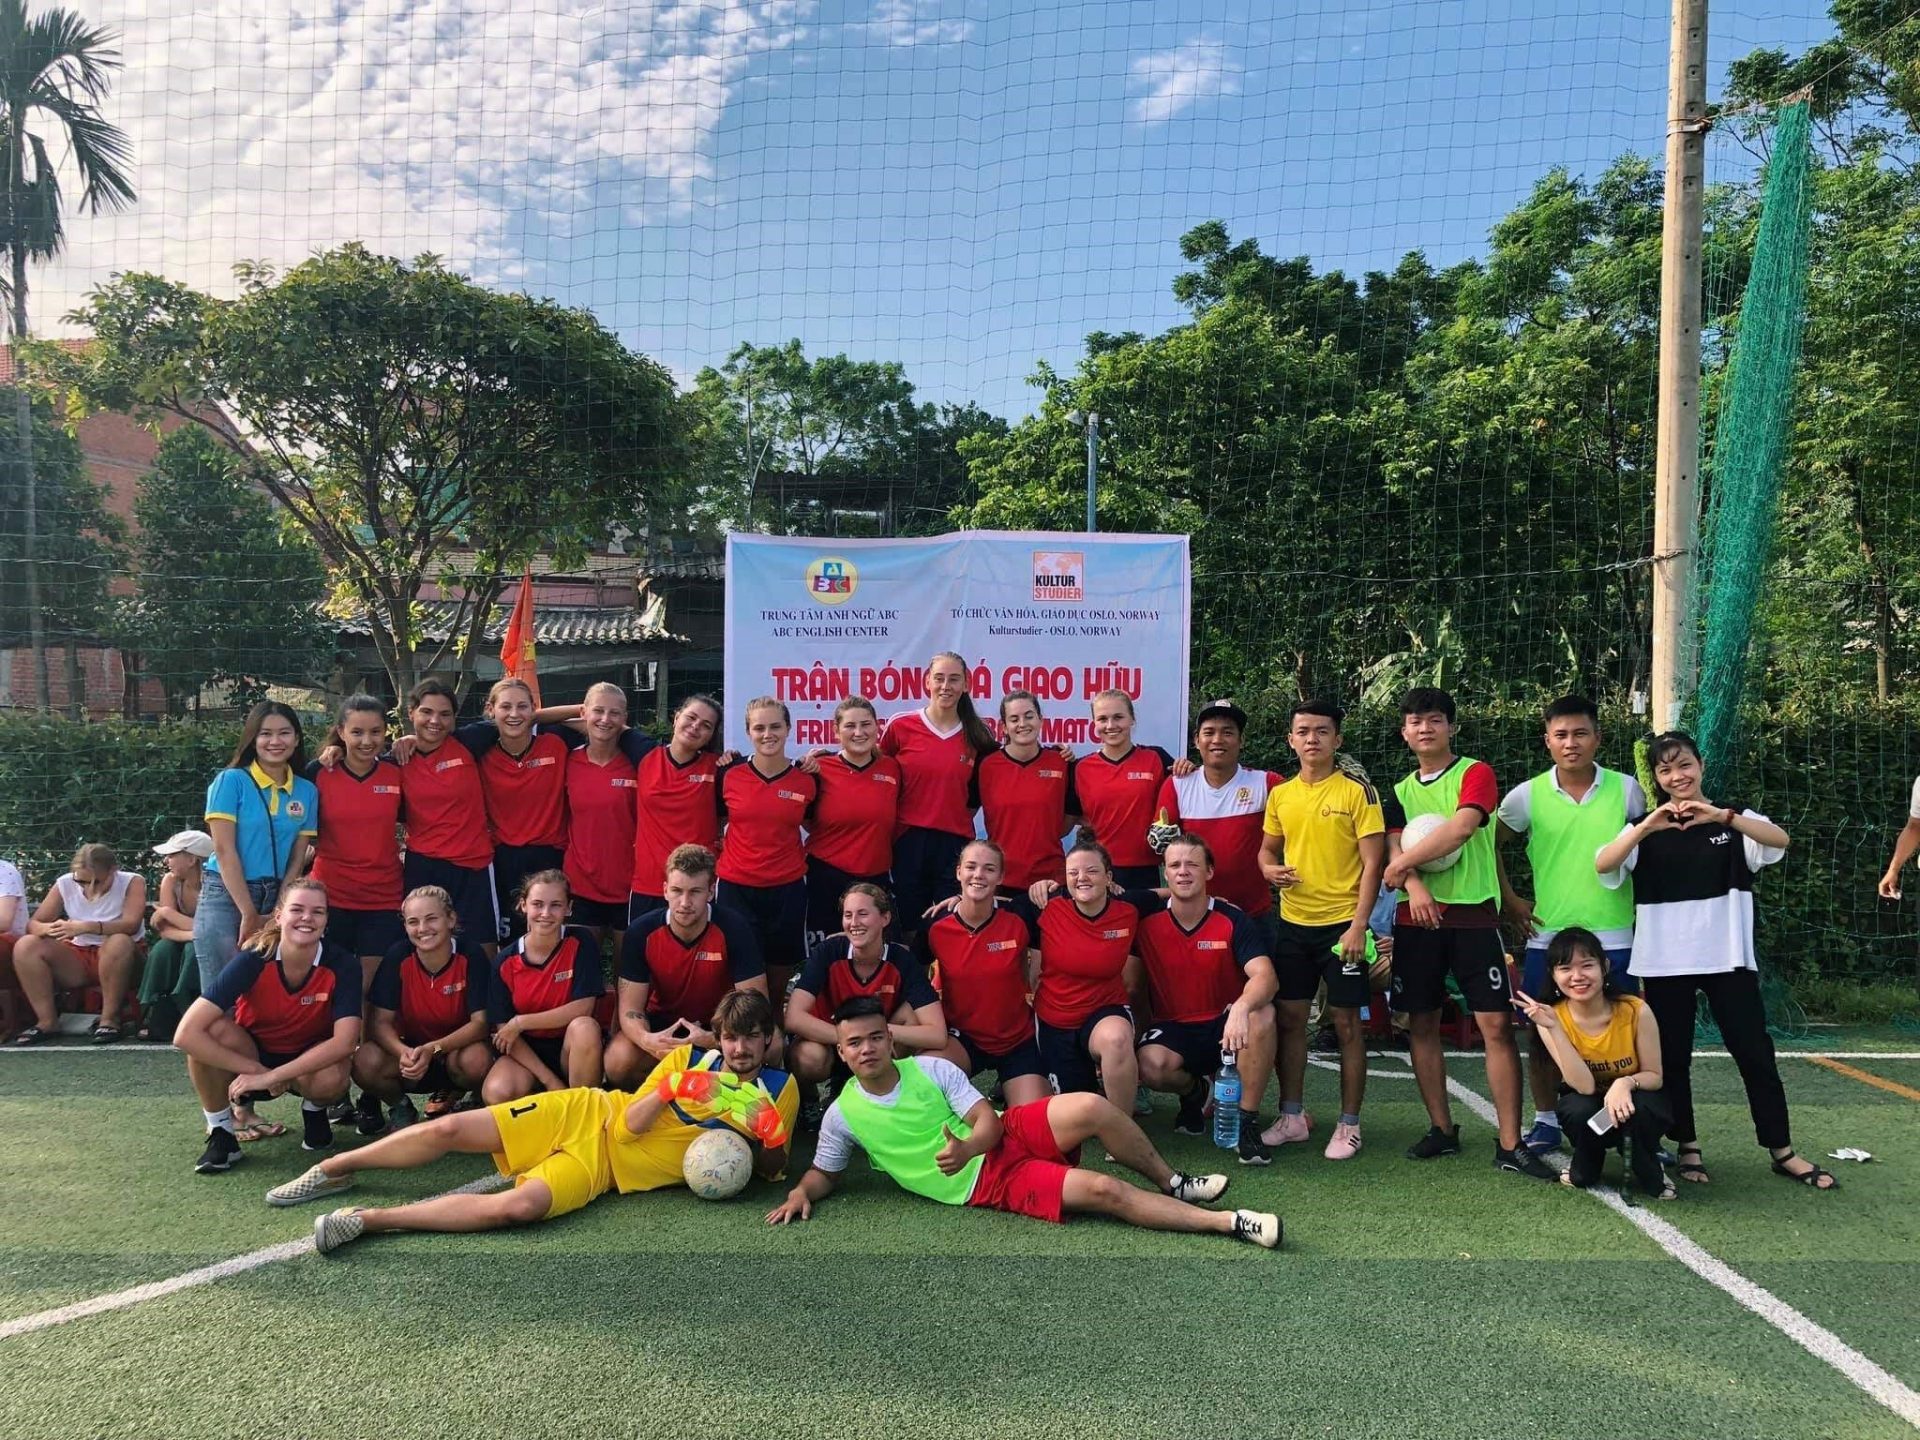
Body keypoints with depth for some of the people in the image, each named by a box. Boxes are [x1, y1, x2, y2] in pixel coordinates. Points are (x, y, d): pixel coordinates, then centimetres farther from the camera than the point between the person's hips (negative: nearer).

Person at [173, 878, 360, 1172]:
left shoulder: (342, 965, -23)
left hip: (310, 1061, 0)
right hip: (254, 1056, 1)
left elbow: (345, 1042, -31)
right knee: (214, 1029, -31)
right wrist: (255, 1070, -31)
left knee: (331, 1079, -36)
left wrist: (271, 1076, -33)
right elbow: (186, 1034, -31)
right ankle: (221, 1132, -10)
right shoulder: (252, 961, -25)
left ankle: (314, 1111, 3)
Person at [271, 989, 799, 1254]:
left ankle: (369, 1220, -21)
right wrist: (667, 1091, -21)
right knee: (448, 1129, -11)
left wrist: (769, 1149, -17)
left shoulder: (780, 1091, 0)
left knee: (518, 1207, -31)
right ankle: (335, 1168, 15)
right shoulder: (689, 1057, 3)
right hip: (587, 1112, 2)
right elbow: (630, 1124, -2)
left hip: (606, 1166, -2)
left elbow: (770, 1169, 5)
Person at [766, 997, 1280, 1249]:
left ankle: (1173, 1184, -2)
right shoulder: (843, 1114, -2)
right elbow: (824, 1172, 12)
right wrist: (801, 1193, -12)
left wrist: (967, 1147, -26)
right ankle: (1229, 1222, -17)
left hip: (1006, 1139, 3)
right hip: (983, 1184, -3)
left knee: (1092, 1108, -27)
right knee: (1104, 1190, -22)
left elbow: (989, 1121, -3)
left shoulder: (930, 1068, 0)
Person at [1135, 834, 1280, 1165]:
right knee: (1150, 1066, -32)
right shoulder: (1147, 922, -6)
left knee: (1262, 1014, -34)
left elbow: (1266, 978, -25)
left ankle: (1249, 1122, -17)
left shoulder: (1234, 921, -11)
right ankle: (1194, 1090, 9)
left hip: (1225, 1026, -1)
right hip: (1173, 1029, 1)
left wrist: (1241, 1007, -47)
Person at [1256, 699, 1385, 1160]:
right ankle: (1292, 1115, 21)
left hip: (1342, 923, -4)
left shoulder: (1357, 790, -7)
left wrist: (1358, 926, -16)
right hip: (1293, 922, 5)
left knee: (1346, 1022, 2)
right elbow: (1268, 847, 19)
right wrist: (1269, 868, -6)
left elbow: (1372, 862, -10)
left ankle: (1349, 1125, 14)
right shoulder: (1280, 794, 7)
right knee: (1289, 1017, 8)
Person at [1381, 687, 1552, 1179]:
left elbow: (1460, 828, -17)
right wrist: (1414, 885, -19)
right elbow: (1395, 847, 2)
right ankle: (1442, 1129, 19)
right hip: (1417, 919, 4)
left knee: (1497, 1025, -7)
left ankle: (1510, 1145, -3)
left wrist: (1401, 864, -10)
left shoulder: (1475, 773, 0)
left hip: (1473, 915, -4)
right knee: (1422, 1024, 7)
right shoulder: (1401, 791, 15)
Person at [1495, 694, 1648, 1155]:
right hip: (1547, 937, 1)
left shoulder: (1626, 790, -1)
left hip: (1613, 938, 0)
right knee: (1543, 1032, 6)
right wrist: (1509, 900, 5)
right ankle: (1546, 1121, 20)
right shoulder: (1528, 796, -2)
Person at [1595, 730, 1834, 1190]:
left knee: (1755, 1052, 2)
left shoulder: (1733, 819, 4)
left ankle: (1782, 1151, 13)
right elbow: (1603, 865, -12)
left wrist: (1722, 816, -32)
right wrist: (1647, 825, -25)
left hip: (1728, 958, 0)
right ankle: (1687, 1146, 18)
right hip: (1665, 963, 1)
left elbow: (1780, 840, -17)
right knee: (1672, 1057, 6)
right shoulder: (1648, 829, 5)